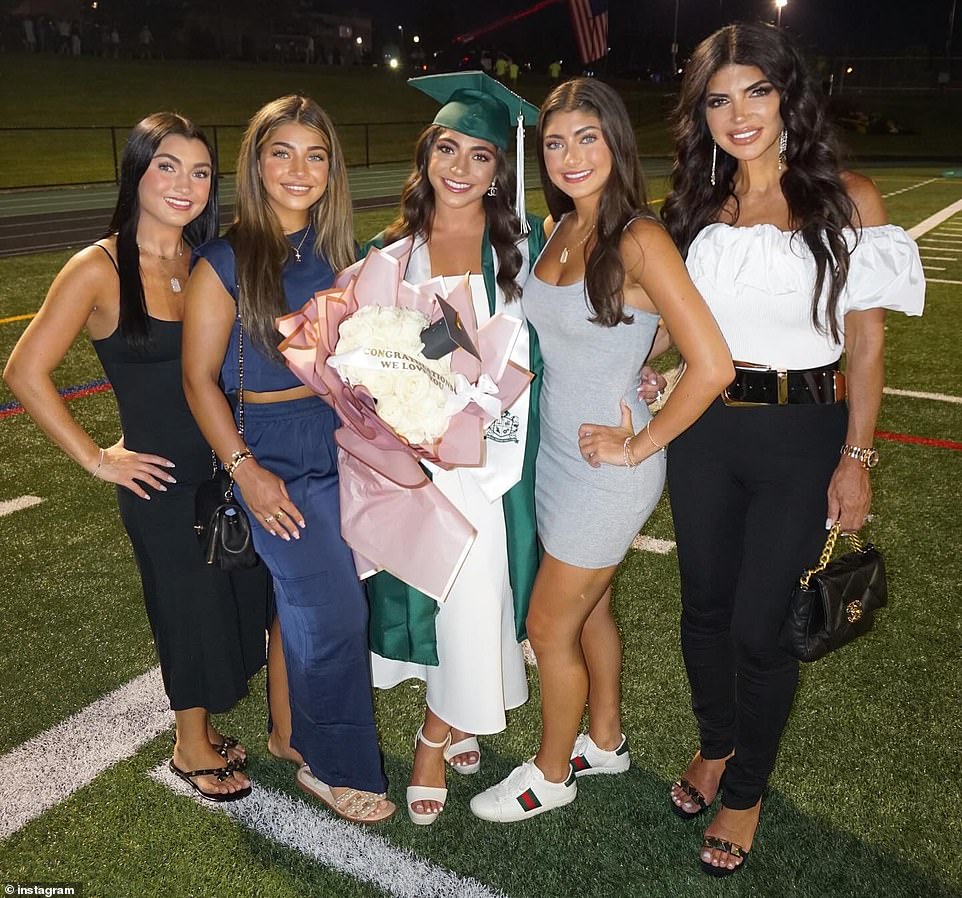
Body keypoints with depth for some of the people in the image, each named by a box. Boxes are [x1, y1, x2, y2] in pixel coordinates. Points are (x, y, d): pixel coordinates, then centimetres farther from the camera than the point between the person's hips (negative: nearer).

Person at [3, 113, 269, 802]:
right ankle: (192, 746, 35)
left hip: (226, 465, 5)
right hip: (162, 479, -5)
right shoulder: (99, 269, -14)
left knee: (235, 599, 15)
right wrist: (95, 458, -11)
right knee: (190, 609, 9)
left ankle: (203, 727, 40)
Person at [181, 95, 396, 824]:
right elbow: (199, 377, -7)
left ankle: (295, 730, 35)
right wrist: (244, 469, -14)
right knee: (338, 611, -6)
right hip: (272, 449, -5)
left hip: (342, 441, 5)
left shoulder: (335, 252, 6)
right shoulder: (226, 262, -8)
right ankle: (337, 767, 15)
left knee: (303, 602, 14)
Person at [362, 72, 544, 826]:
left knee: (475, 592, -1)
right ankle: (457, 716, 34)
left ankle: (438, 733, 22)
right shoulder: (392, 250, 5)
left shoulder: (524, 245, 1)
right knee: (429, 589, 9)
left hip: (493, 448, -1)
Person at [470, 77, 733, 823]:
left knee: (549, 625, 6)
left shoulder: (639, 239, -20)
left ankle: (551, 774, 30)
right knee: (591, 608, 22)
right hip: (558, 453, 7)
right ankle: (605, 742, 44)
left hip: (607, 469, -7)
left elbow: (712, 365, -26)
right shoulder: (560, 229, 4)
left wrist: (639, 446, -17)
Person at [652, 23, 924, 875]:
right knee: (704, 607, 16)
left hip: (803, 431, -4)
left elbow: (866, 342, -5)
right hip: (704, 426, 4)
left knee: (760, 626, 3)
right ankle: (715, 744, 43)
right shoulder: (697, 203, 5)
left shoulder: (848, 198, -5)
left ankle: (745, 790, 29)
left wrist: (856, 460, -8)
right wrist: (646, 369, -2)